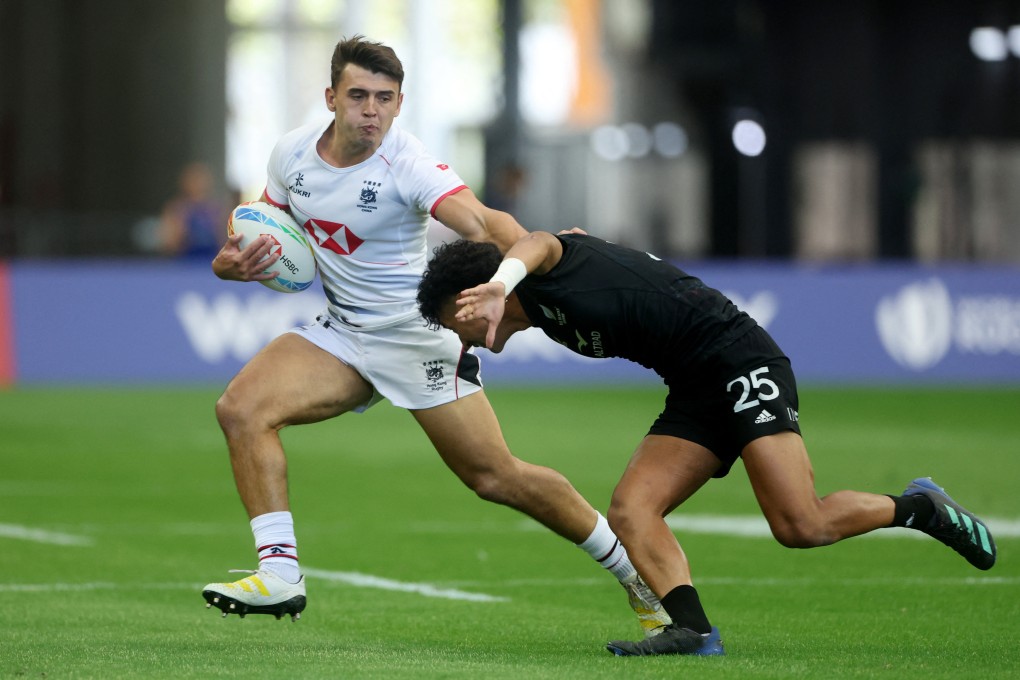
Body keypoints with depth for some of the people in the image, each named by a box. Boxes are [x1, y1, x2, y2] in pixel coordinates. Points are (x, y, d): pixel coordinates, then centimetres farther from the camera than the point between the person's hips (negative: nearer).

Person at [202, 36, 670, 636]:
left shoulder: (407, 165, -21)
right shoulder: (292, 154, -3)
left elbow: (481, 221, -37)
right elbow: (268, 234, 13)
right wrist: (234, 263, -10)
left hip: (418, 335, -5)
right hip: (343, 333, 5)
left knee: (497, 478, -3)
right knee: (241, 408, -17)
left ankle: (637, 573, 16)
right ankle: (279, 575, -15)